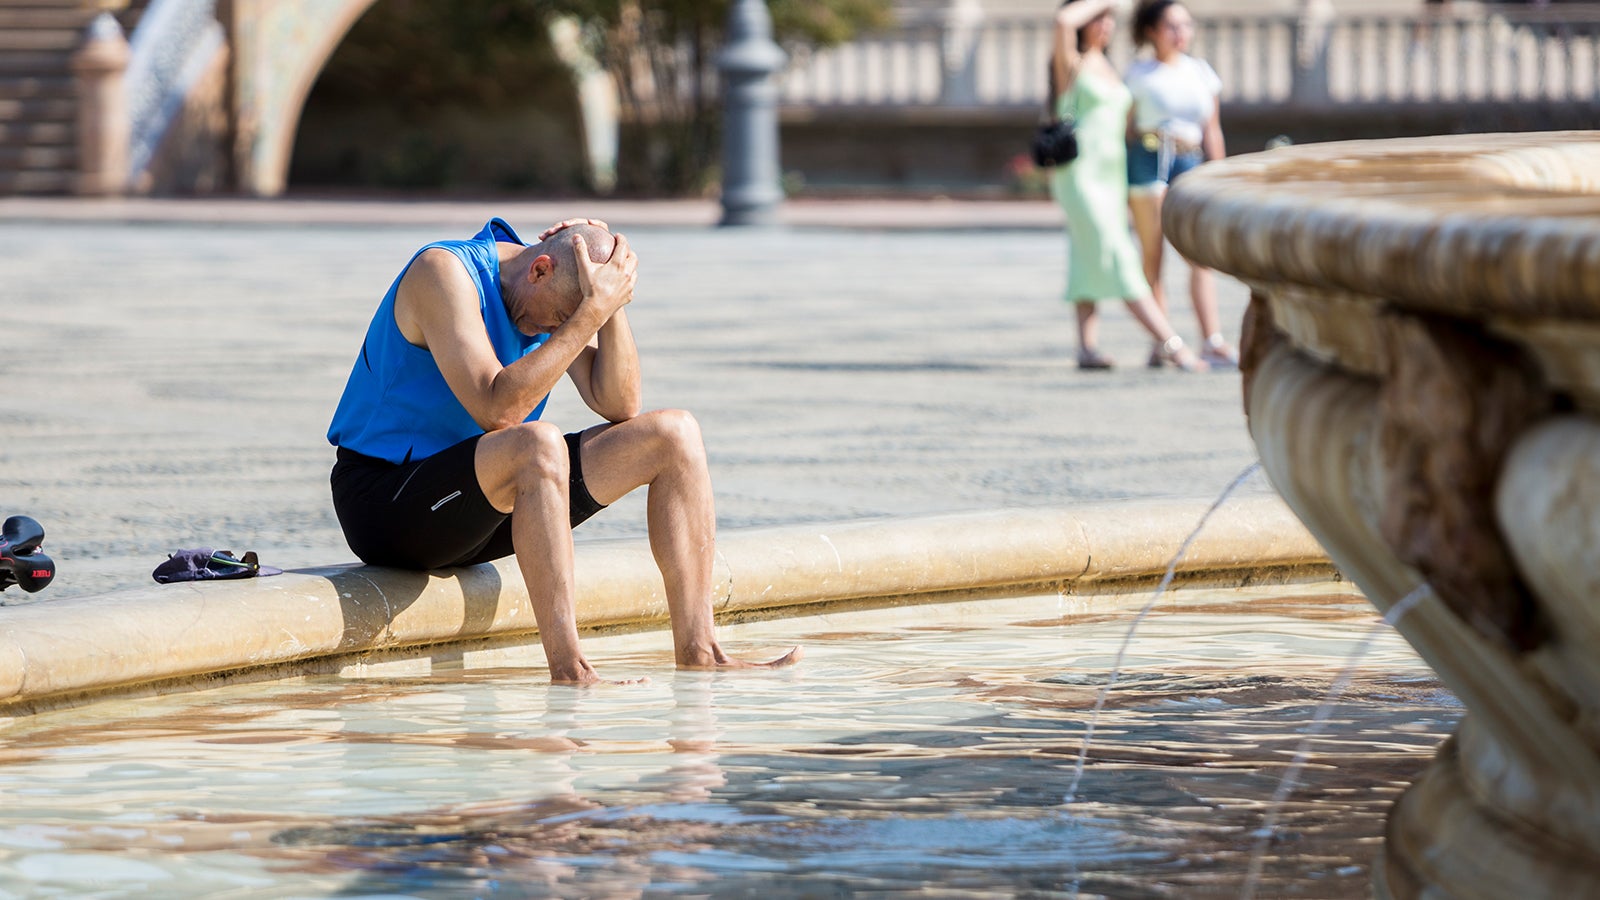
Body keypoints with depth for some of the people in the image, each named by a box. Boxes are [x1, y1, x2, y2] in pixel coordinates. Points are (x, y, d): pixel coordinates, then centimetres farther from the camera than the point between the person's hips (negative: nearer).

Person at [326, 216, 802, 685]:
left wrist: (613, 304, -15)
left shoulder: (559, 295, 3)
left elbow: (618, 405, -2)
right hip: (383, 503, -8)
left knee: (674, 435, -1)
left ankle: (697, 651, -6)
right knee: (538, 443, -38)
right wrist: (591, 313, -30)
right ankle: (568, 670, -41)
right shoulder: (444, 272, -20)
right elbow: (496, 410, -31)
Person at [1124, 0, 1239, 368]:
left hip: (1189, 161, 3)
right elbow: (1127, 128, 5)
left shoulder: (1201, 72, 14)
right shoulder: (1138, 72, 4)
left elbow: (1212, 132, 15)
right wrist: (1122, 182, 3)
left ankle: (1212, 342, -16)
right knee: (1153, 255, -1)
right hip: (1148, 159, -3)